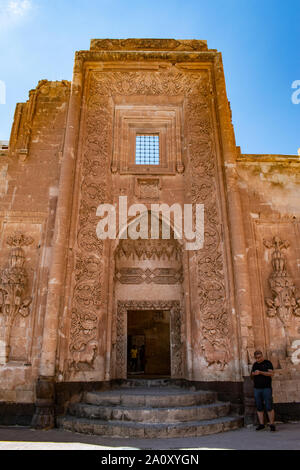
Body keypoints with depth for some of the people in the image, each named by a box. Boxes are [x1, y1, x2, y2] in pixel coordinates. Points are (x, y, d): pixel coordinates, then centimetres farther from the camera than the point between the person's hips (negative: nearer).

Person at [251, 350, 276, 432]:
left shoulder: (268, 363, -1)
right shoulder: (255, 365, 15)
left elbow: (271, 373, -13)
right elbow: (252, 376, 20)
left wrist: (260, 372, -21)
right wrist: (253, 374, -4)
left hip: (266, 388, -5)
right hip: (257, 388, 5)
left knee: (269, 407, -6)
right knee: (259, 407, 4)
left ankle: (272, 424, 2)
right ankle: (261, 424, 11)